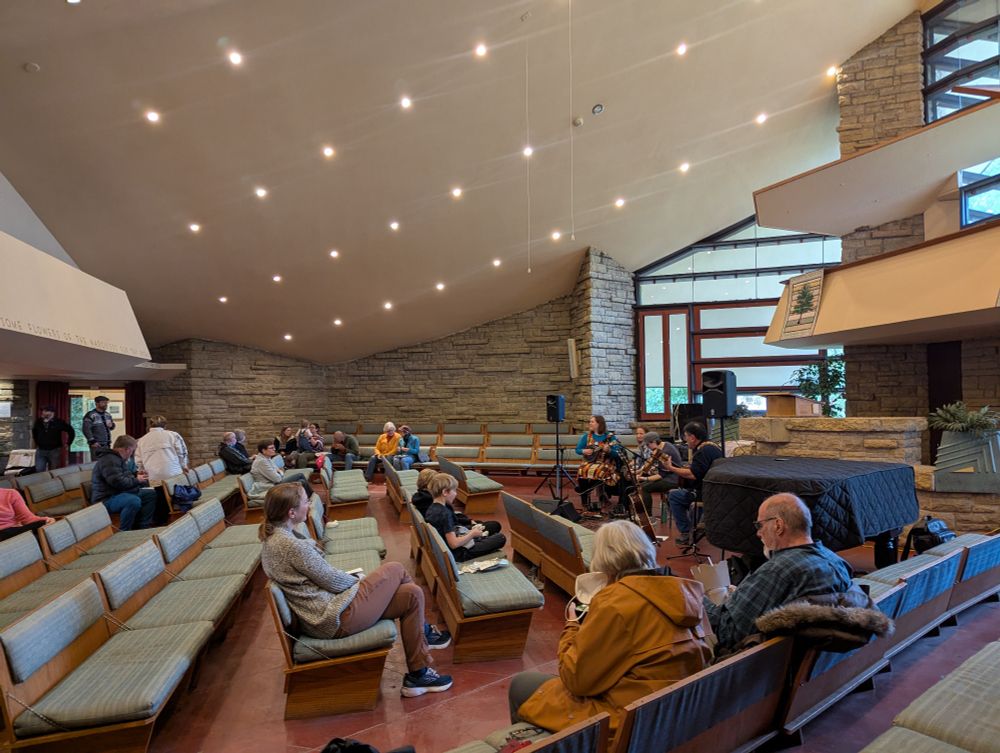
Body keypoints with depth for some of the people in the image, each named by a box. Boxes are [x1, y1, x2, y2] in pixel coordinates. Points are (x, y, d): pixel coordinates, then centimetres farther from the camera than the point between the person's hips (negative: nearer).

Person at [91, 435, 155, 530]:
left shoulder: (117, 458, 17)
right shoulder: (109, 460, -19)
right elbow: (118, 482, -28)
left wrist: (136, 476, 14)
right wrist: (136, 480, -13)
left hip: (119, 494, 11)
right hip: (106, 499, -11)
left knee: (151, 495, 5)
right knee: (134, 501, -38)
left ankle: (142, 529, 0)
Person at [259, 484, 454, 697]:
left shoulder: (273, 536, 6)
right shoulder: (291, 545, -26)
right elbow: (332, 581, -18)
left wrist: (357, 582, 7)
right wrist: (362, 582, 1)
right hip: (334, 619, -9)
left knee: (411, 594, 5)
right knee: (395, 569, -2)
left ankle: (417, 675, 16)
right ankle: (421, 639, 18)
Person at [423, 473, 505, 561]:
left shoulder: (432, 507, 0)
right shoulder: (444, 514, -28)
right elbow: (454, 544, -29)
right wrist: (472, 534, -14)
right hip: (457, 553, -10)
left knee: (495, 525, 12)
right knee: (501, 538, -2)